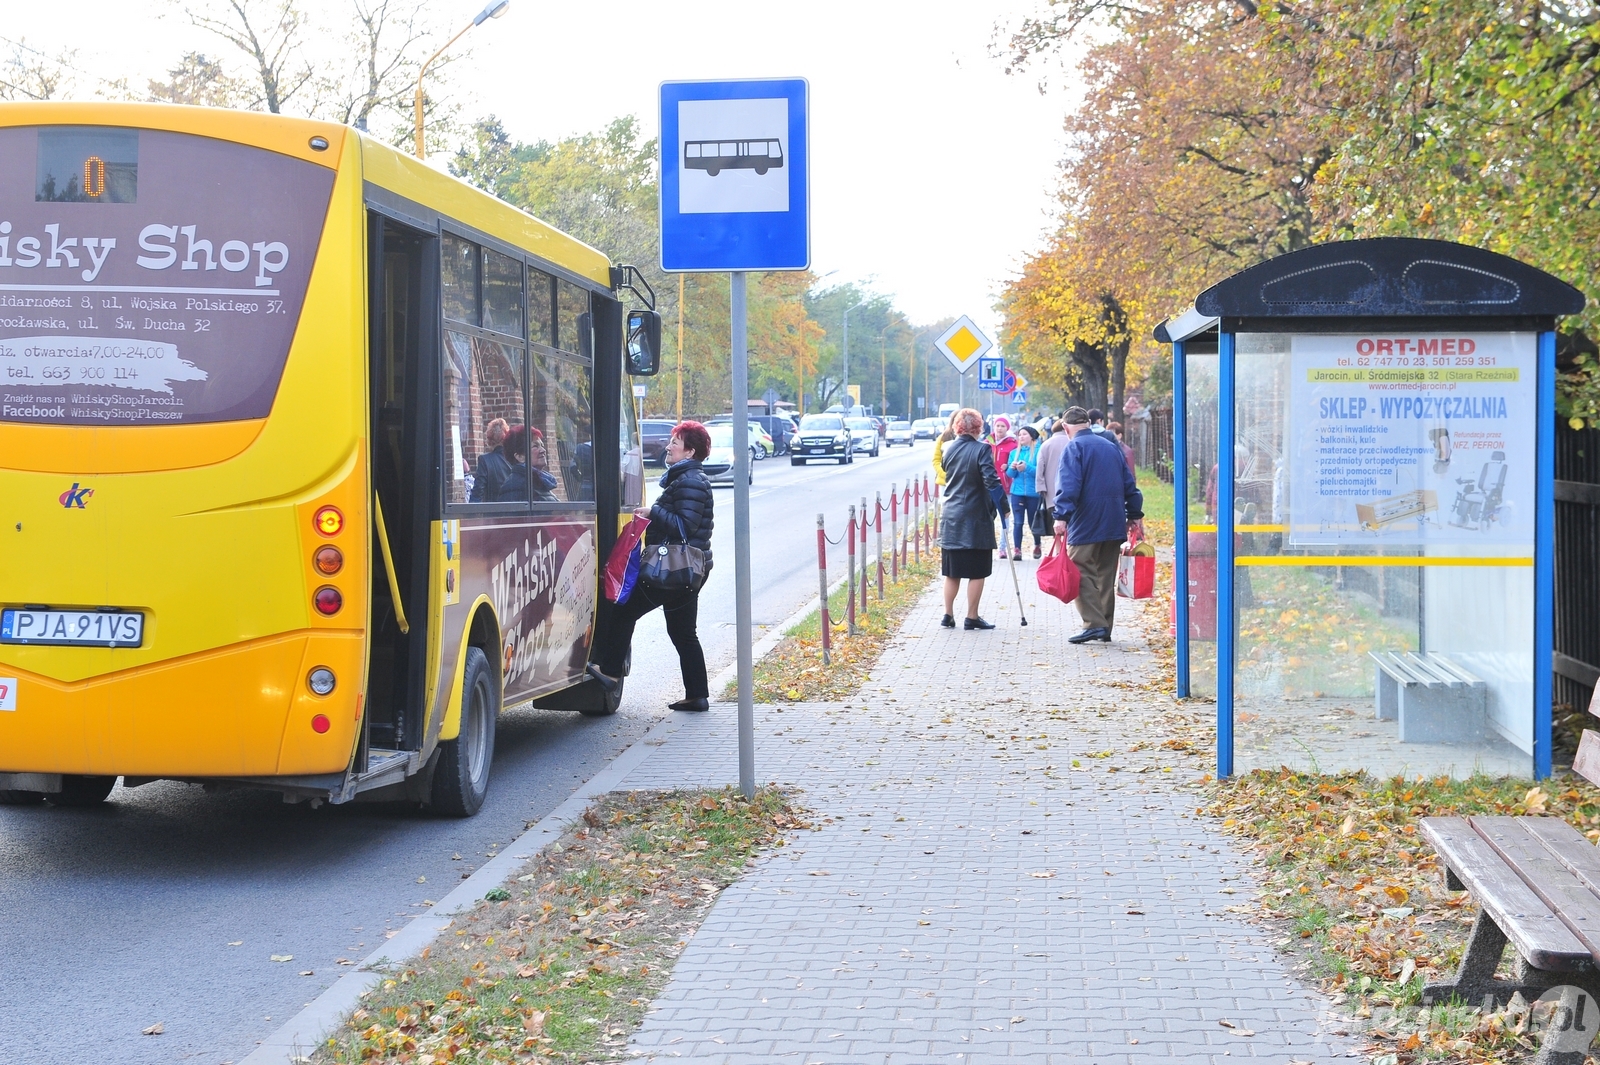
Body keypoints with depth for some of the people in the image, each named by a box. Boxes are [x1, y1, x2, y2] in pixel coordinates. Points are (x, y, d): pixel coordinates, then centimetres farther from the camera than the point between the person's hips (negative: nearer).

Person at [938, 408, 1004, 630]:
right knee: (977, 572, 4)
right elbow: (991, 481, -18)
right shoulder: (982, 449, -12)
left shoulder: (949, 448, 5)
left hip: (950, 518, 5)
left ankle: (948, 615, 15)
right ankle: (972, 618, 7)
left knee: (952, 571, 13)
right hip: (976, 519, -5)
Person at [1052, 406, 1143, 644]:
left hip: (1085, 525, -7)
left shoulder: (1074, 448, -6)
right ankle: (1105, 627, 14)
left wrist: (1062, 516, -24)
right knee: (1106, 576, 12)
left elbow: (1068, 485, -19)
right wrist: (1134, 515, 22)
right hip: (1114, 524, 7)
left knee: (1081, 573, -4)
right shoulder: (1111, 446, 15)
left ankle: (1094, 624, -16)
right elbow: (1128, 484, 17)